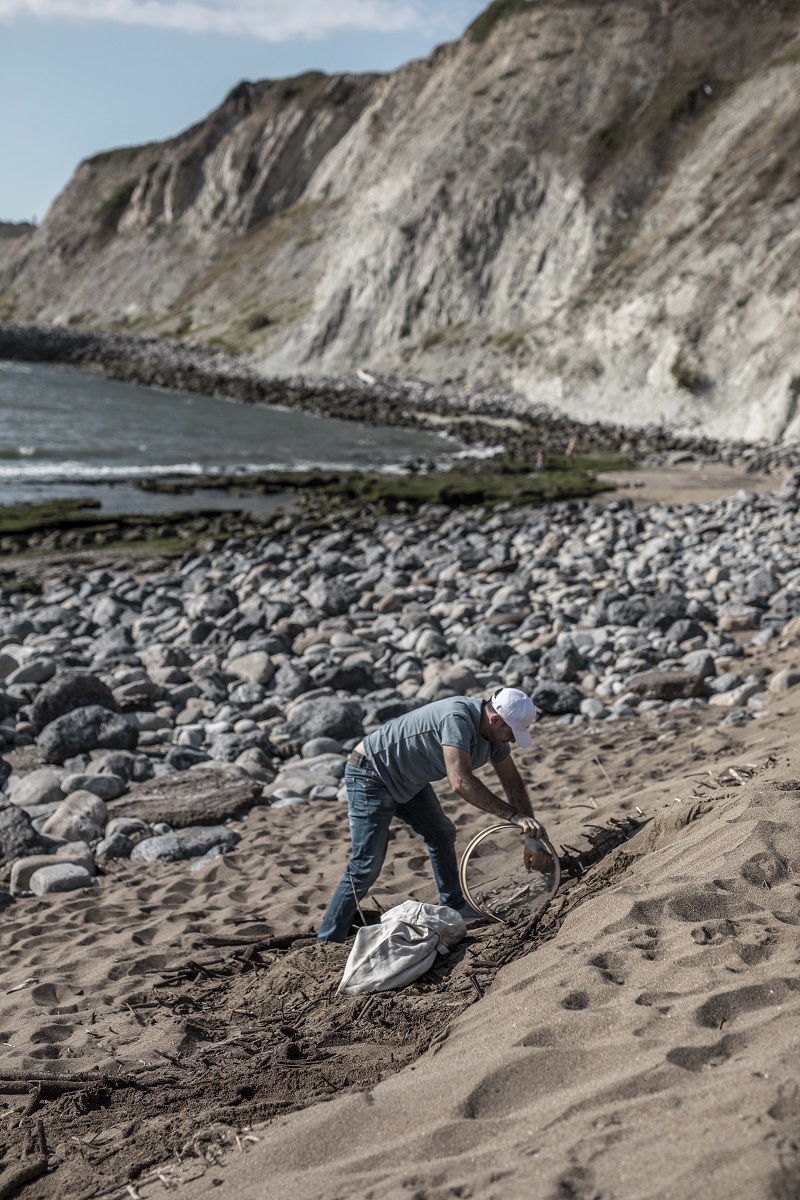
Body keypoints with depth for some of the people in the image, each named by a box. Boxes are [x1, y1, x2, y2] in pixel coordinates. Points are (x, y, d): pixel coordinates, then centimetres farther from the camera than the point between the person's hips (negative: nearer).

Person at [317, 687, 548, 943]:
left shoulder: (493, 731, -4)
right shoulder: (458, 719, -33)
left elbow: (513, 783, 5)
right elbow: (461, 782, -41)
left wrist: (532, 834, 1)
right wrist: (514, 815, -40)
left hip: (407, 778, 10)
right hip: (371, 775, -10)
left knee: (442, 834, 19)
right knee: (366, 866, -11)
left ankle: (453, 907, 37)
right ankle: (327, 944, -5)